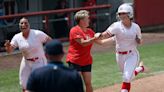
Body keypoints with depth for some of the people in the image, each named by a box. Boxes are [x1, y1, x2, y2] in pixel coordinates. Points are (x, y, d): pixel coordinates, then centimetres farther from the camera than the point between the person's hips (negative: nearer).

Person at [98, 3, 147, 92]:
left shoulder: (136, 27, -7)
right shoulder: (117, 26, -14)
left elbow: (139, 42, 8)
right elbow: (106, 34, -32)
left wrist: (138, 40, -16)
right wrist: (100, 35, -55)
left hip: (132, 55, -1)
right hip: (120, 55, 2)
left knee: (127, 77, -17)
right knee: (127, 75, 21)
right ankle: (140, 68, 51)